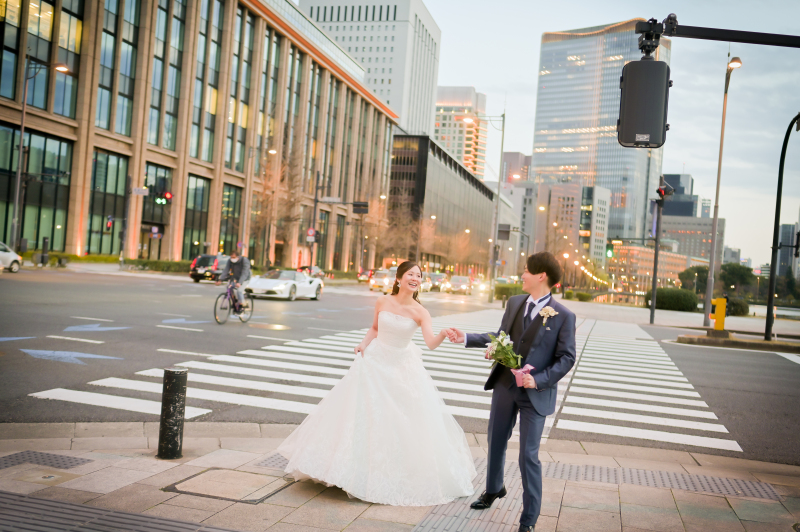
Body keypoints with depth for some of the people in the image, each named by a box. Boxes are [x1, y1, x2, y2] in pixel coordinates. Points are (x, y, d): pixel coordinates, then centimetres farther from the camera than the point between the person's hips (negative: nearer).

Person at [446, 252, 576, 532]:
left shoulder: (564, 316, -12)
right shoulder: (514, 302, 3)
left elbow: (567, 357, -11)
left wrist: (538, 380, -21)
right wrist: (466, 338, 8)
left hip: (536, 393, -5)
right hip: (504, 385, 6)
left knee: (528, 456, -2)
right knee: (496, 441, 20)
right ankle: (494, 489, 47)